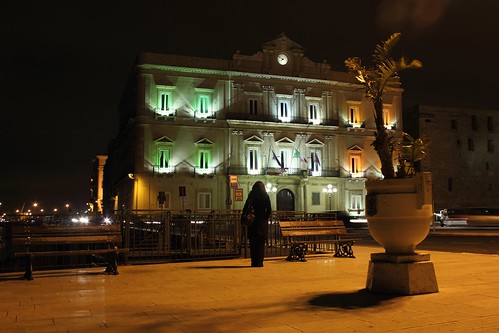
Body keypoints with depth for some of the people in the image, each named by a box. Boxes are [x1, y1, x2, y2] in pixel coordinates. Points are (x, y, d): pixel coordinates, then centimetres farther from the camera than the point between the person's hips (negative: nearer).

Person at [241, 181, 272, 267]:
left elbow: (246, 208, -8)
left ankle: (254, 262, 4)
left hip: (253, 221, 0)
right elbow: (269, 210, -3)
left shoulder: (251, 196, -2)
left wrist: (243, 219, -2)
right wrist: (265, 218, 10)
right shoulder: (266, 196, 1)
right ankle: (259, 262, 0)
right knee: (261, 243, 5)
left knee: (253, 243, 6)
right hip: (263, 223, 1)